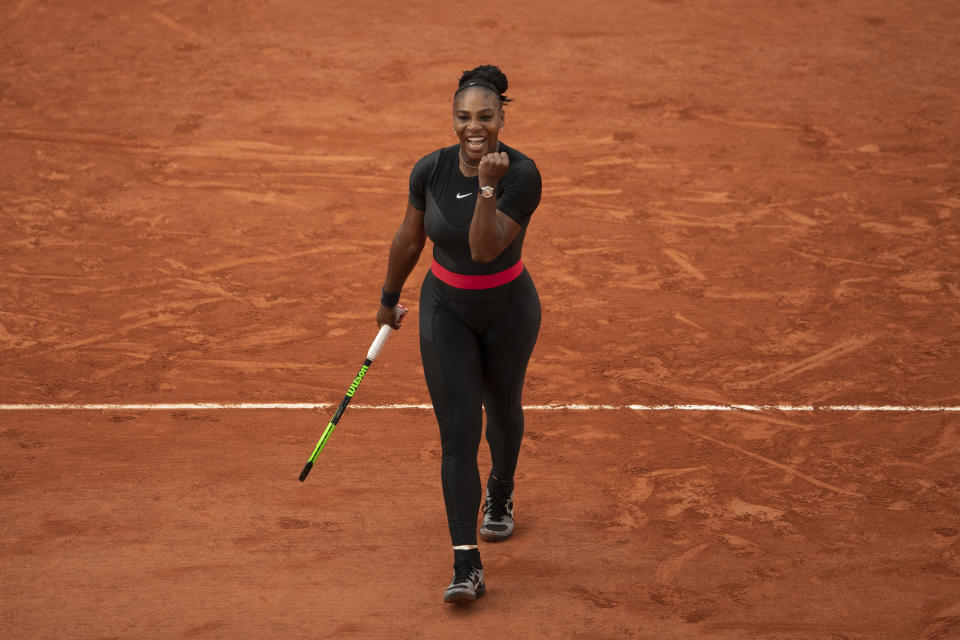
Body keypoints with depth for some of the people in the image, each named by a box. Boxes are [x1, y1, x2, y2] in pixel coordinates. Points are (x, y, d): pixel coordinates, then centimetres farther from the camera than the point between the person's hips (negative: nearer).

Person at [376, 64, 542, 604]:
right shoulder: (430, 170, -11)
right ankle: (467, 565, -10)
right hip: (446, 308, 1)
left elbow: (485, 248, -30)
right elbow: (410, 239, 5)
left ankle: (501, 495, 54)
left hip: (508, 309, -1)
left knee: (503, 408, 22)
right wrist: (390, 297, 16)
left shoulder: (522, 175, -21)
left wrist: (488, 186, -39)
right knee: (458, 433, -7)